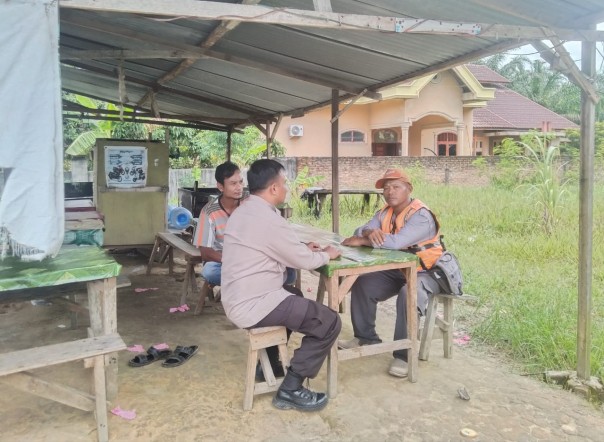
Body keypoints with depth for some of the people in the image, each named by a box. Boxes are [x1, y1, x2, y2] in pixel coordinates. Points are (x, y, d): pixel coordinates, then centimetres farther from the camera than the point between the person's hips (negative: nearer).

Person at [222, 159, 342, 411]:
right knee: (329, 322, -7)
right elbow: (304, 261, -14)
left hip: (238, 299, 10)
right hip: (252, 306, -10)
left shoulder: (243, 212, 9)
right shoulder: (267, 219, -22)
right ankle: (291, 389, 1)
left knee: (295, 297, 34)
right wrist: (327, 255, 5)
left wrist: (302, 248, 11)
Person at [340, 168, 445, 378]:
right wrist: (369, 232, -30)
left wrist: (361, 241, -29)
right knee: (362, 284, -4)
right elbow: (362, 230, -5)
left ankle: (403, 355, -23)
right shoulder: (385, 212, 4)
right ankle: (366, 337, 10)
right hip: (396, 270, 8)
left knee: (408, 295, -36)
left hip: (425, 273, -8)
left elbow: (396, 242, -36)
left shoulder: (421, 215, -23)